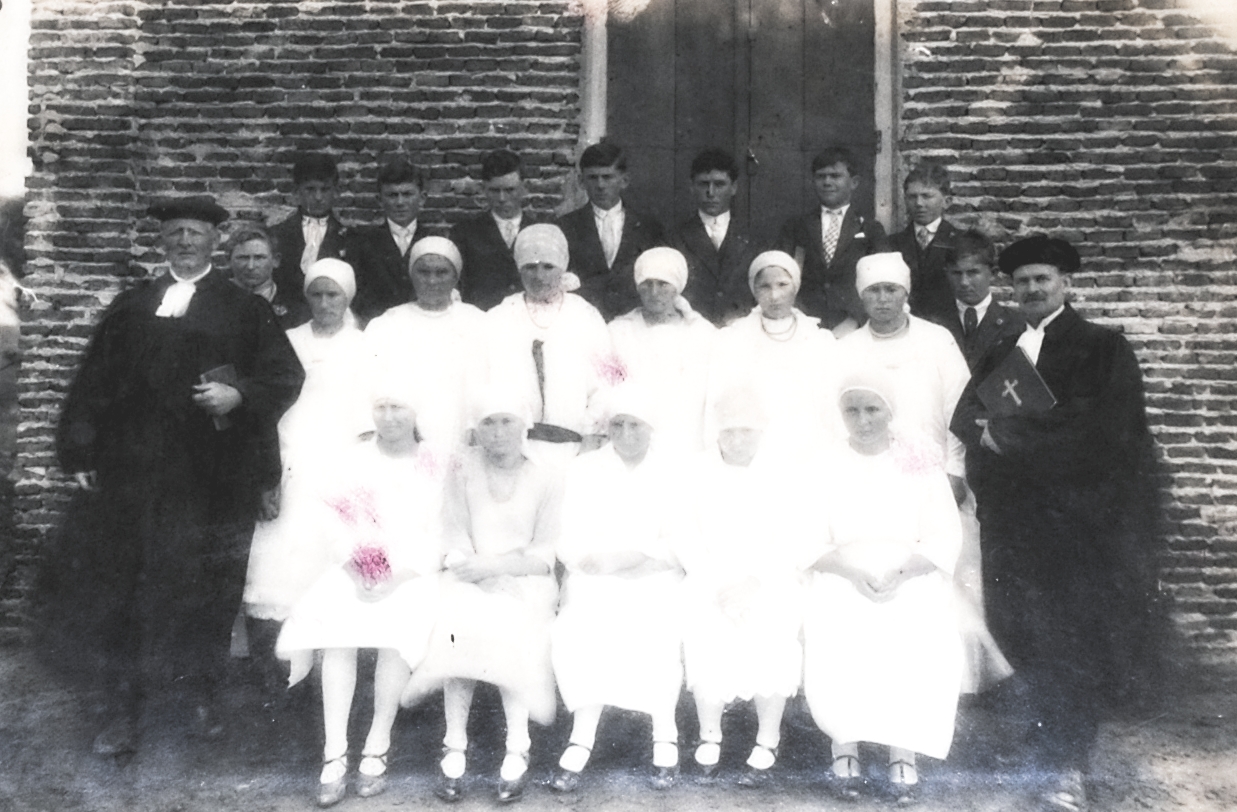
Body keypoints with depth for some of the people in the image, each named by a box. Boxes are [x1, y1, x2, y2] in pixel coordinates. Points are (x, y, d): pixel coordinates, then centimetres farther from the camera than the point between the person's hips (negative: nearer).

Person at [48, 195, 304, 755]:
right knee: (122, 587, 3)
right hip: (131, 472, 2)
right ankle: (123, 713, 14)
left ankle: (199, 693, 24)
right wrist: (80, 451, 4)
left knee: (201, 585, 5)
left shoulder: (244, 309, 6)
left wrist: (239, 396, -16)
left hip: (210, 477, -2)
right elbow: (93, 382, 12)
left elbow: (285, 375, 0)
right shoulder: (130, 308, 13)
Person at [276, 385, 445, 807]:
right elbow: (330, 518, 6)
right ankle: (334, 756, -22)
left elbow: (437, 537, -1)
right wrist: (354, 566, -11)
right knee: (336, 627, -27)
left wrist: (397, 577, -15)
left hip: (411, 572, -1)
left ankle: (377, 748, -17)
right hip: (356, 569, 2)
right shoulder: (355, 458, 11)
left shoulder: (434, 468, 4)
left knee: (398, 629, -30)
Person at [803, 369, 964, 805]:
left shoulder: (921, 465, 6)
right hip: (843, 578, 0)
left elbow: (944, 537, 0)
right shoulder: (826, 468, 7)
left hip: (912, 578, 0)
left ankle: (903, 748, -6)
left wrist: (900, 571, -17)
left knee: (923, 654, -28)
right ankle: (845, 741, -5)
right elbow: (810, 542, 1)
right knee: (833, 652, -28)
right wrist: (851, 571, -17)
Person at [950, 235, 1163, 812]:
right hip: (1015, 521, 5)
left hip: (1081, 520, -4)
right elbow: (966, 416, 6)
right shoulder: (1000, 355, 15)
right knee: (1027, 639, 8)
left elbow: (1099, 424, -14)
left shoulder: (1102, 348, -1)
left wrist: (1008, 433, -12)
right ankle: (1047, 751, 23)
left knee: (1072, 643, -1)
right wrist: (991, 430, -16)